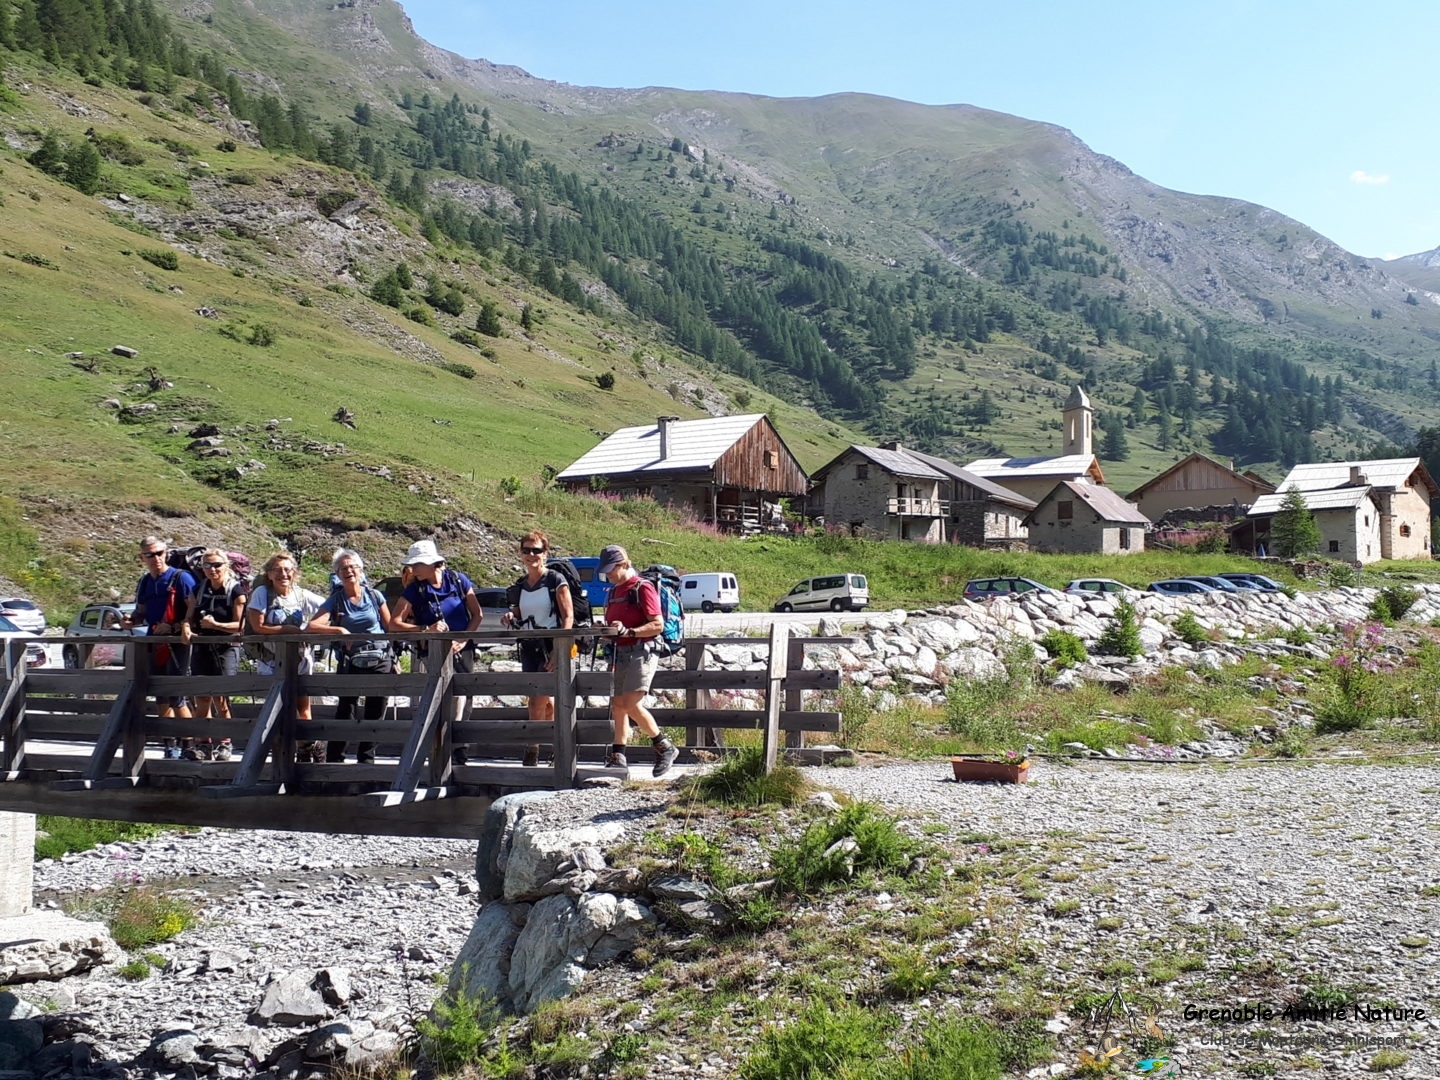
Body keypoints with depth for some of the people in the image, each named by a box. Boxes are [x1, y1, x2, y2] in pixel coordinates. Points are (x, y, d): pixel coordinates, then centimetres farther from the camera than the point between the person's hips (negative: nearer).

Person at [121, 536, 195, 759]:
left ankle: (189, 744, -2)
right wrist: (130, 622, 3)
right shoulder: (144, 582, 14)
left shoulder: (180, 578, -7)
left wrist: (173, 627, -20)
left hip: (177, 643, -7)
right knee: (161, 698, 10)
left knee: (176, 698, -10)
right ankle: (170, 745, 17)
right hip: (154, 645, 7)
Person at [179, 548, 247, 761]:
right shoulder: (199, 590, 12)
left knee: (220, 697, -9)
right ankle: (204, 744, 9)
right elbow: (188, 618, 13)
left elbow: (239, 625, -8)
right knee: (201, 698, 4)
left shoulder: (236, 591, -4)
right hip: (201, 648, 5)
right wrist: (186, 629, -9)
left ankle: (225, 744, 1)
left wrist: (215, 625, -22)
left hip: (226, 648, -5)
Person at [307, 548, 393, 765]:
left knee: (375, 715, 6)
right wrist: (339, 630, -26)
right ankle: (334, 759, 2)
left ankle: (366, 759, 17)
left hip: (381, 660, 1)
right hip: (351, 663, -1)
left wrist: (395, 660, 4)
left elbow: (390, 628, 7)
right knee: (345, 711, -6)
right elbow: (312, 626, -14)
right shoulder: (335, 600, -2)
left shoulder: (374, 595, 2)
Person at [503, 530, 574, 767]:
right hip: (528, 648, 6)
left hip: (551, 647, -6)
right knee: (547, 701, 9)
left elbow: (568, 617, -9)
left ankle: (532, 750, -1)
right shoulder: (518, 587, 12)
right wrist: (511, 619, -2)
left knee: (537, 700, -11)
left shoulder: (556, 581, -5)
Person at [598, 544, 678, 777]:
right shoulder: (614, 592, 18)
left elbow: (658, 625, -15)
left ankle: (664, 747, -8)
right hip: (621, 655, 9)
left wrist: (628, 631, -24)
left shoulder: (642, 588, -8)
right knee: (618, 705, 6)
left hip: (641, 652, -9)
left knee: (632, 705, -18)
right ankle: (618, 757, 10)